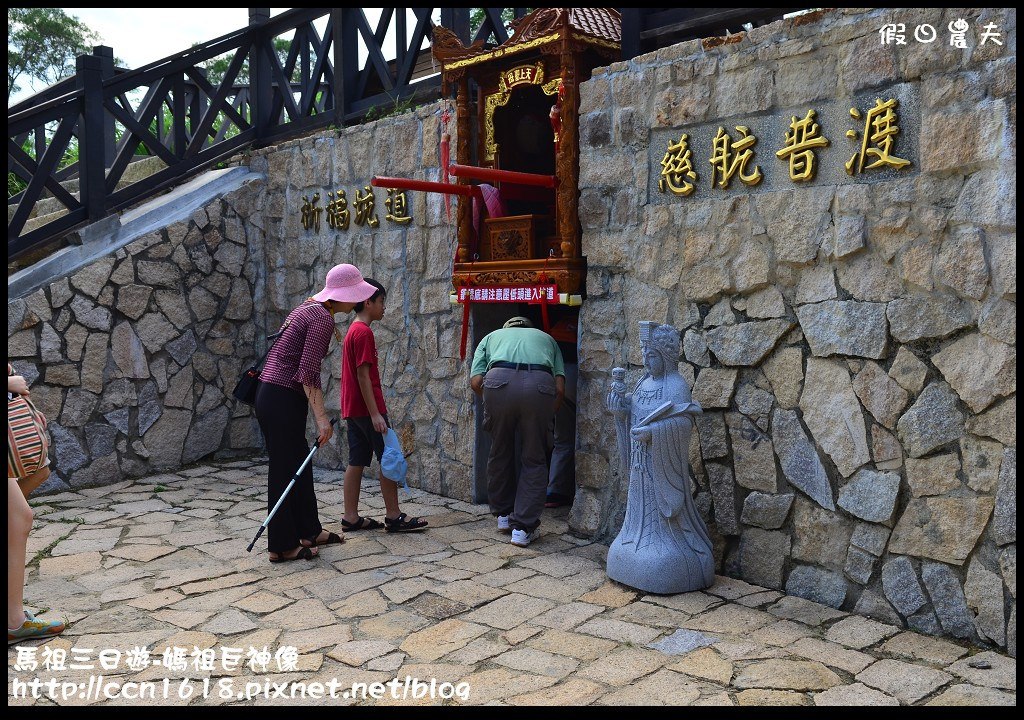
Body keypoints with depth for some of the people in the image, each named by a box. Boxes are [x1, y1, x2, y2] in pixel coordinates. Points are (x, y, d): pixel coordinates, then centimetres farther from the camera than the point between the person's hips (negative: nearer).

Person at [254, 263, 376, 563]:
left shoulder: (308, 308, 14)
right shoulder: (323, 319, -15)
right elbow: (308, 373, -22)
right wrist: (321, 418, -23)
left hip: (272, 395, 10)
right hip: (281, 400, -10)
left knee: (299, 465, 17)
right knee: (285, 470, -1)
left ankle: (309, 531, 29)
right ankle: (283, 546, 9)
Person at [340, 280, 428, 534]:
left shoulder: (354, 331, 16)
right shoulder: (364, 332, -14)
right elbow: (363, 375, -19)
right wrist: (375, 414, -21)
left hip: (352, 408, 10)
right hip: (367, 408, -10)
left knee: (357, 461, 9)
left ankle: (351, 517, 11)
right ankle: (394, 516, 2)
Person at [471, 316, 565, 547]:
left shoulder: (491, 337, 36)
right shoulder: (546, 338, 37)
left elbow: (475, 382, 17)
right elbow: (560, 388, 20)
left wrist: (494, 405, 33)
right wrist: (548, 417, 32)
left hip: (499, 381, 0)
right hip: (540, 384, 0)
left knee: (500, 452, 22)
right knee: (534, 459, 15)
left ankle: (504, 514, 35)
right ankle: (523, 527, 13)